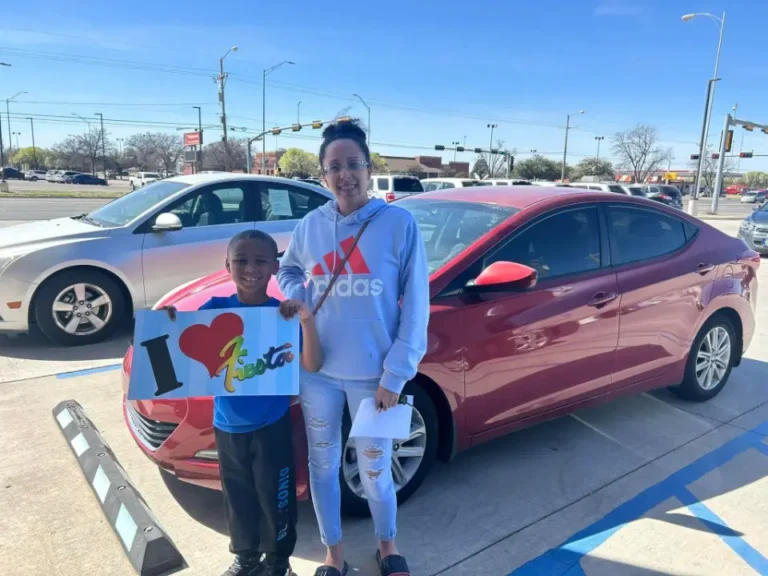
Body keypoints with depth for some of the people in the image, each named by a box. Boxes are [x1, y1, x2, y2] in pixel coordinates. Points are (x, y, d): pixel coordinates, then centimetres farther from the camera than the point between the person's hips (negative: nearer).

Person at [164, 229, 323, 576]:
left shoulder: (284, 313, -13)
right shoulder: (214, 309, -7)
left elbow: (311, 366, -19)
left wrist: (307, 320, -33)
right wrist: (171, 323, -26)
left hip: (272, 426, -2)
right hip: (227, 427, 3)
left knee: (275, 498, 12)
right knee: (238, 497, 20)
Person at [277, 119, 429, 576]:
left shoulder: (399, 223, -10)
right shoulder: (310, 225, 0)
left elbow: (416, 307, -9)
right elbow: (287, 271, 20)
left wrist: (396, 374, -11)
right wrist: (298, 300, -3)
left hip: (373, 375, -3)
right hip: (317, 370, 3)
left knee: (376, 473, 13)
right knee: (323, 467, 17)